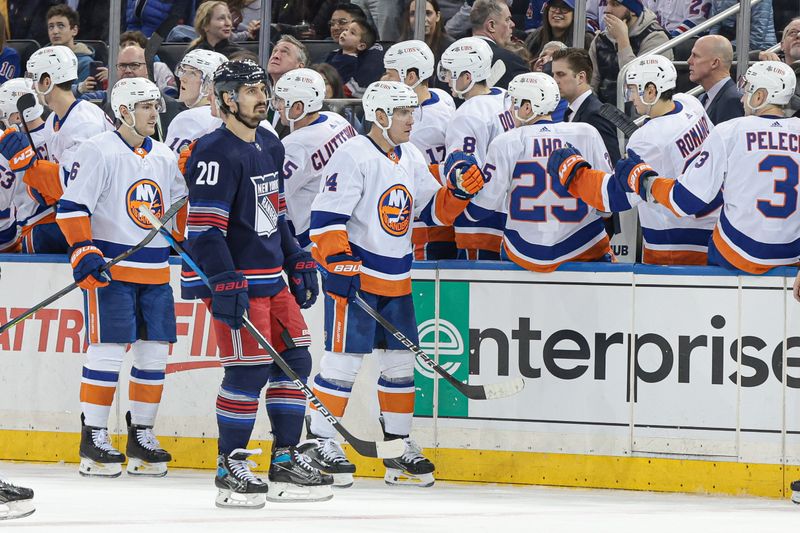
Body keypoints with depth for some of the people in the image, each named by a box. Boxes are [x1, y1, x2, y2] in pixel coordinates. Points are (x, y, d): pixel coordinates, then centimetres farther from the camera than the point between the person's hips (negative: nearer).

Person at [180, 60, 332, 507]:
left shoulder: (270, 147, 15)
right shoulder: (217, 154, -15)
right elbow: (205, 228, -20)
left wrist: (298, 262, 20)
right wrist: (225, 285, -26)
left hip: (271, 278, 9)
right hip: (235, 282, -9)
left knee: (294, 360, 9)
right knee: (249, 370, -10)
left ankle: (287, 461, 18)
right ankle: (230, 467, 0)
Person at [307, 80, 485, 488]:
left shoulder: (411, 159, 12)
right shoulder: (353, 157, -14)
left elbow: (433, 210, 19)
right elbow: (326, 217, -18)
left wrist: (458, 191, 0)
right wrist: (340, 264, -23)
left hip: (395, 280, 8)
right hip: (353, 276, -8)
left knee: (400, 361, 11)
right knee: (344, 360, -8)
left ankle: (399, 446, 19)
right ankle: (320, 443, 0)